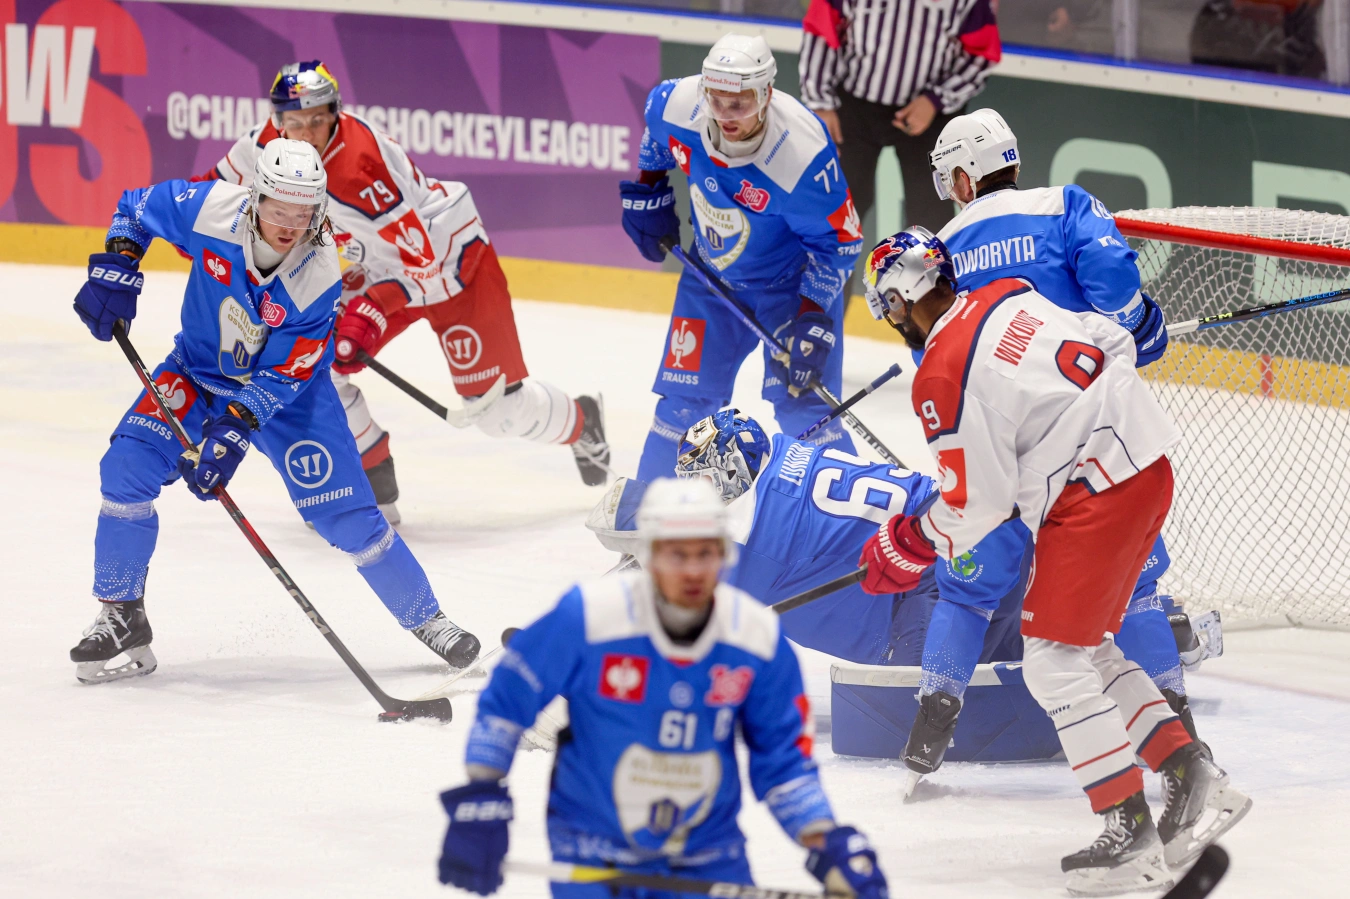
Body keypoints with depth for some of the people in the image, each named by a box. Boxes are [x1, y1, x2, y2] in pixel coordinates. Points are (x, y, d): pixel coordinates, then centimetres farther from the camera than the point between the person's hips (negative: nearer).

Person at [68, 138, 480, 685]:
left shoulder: (318, 278, -29)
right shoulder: (210, 210, -25)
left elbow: (280, 377, -27)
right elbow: (136, 207, -5)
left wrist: (231, 431, -38)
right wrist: (115, 269, -18)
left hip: (286, 389, -2)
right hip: (198, 371, 2)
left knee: (347, 515, -8)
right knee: (126, 466, -17)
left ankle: (426, 619, 13)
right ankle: (122, 619, -3)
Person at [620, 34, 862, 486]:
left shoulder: (802, 154, -35)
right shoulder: (677, 105, -23)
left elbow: (838, 240, -22)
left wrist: (813, 317, -27)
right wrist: (646, 193, 12)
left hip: (794, 280, -4)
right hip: (712, 275, 4)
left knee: (802, 404, -12)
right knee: (685, 398, 7)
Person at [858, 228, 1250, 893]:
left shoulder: (944, 377, -14)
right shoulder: (1012, 297, 10)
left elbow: (977, 502, -11)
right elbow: (1114, 344, 17)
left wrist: (907, 549, 4)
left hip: (1093, 499, -9)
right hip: (1148, 467, 9)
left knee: (1054, 660, -3)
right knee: (1088, 649, 19)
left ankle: (1131, 832, -5)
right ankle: (1195, 782, 16)